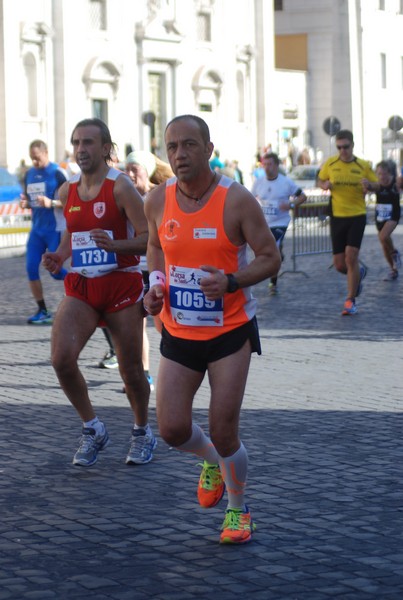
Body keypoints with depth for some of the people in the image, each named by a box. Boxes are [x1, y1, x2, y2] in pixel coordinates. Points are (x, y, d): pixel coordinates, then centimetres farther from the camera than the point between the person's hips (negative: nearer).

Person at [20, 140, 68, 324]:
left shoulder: (57, 173, -10)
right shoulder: (29, 174, 10)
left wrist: (52, 203, -27)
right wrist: (25, 203, -1)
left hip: (55, 229, -6)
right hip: (37, 228, 6)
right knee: (31, 268, -3)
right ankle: (42, 311, 6)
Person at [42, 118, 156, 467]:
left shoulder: (120, 187, -10)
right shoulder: (67, 191, 7)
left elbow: (148, 239, -14)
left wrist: (114, 245, -31)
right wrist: (60, 258, 4)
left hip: (122, 285, -4)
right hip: (81, 287, 4)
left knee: (131, 369, 5)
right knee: (62, 358, -17)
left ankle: (143, 433, 32)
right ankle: (92, 429, 4)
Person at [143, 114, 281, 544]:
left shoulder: (237, 200, -15)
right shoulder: (158, 201, -2)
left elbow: (270, 258, -10)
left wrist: (231, 281, -27)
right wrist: (156, 285, -2)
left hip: (230, 331, -4)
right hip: (179, 332, 4)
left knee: (223, 433, -4)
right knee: (172, 429, -3)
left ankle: (237, 510, 22)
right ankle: (211, 461, 32)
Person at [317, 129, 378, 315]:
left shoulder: (363, 166, -3)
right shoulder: (330, 164, 0)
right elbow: (320, 181, 14)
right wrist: (325, 185, -9)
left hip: (357, 216, -2)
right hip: (337, 217, 2)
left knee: (351, 257, -15)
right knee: (339, 264, 2)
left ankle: (351, 301, -3)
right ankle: (359, 273, 38)